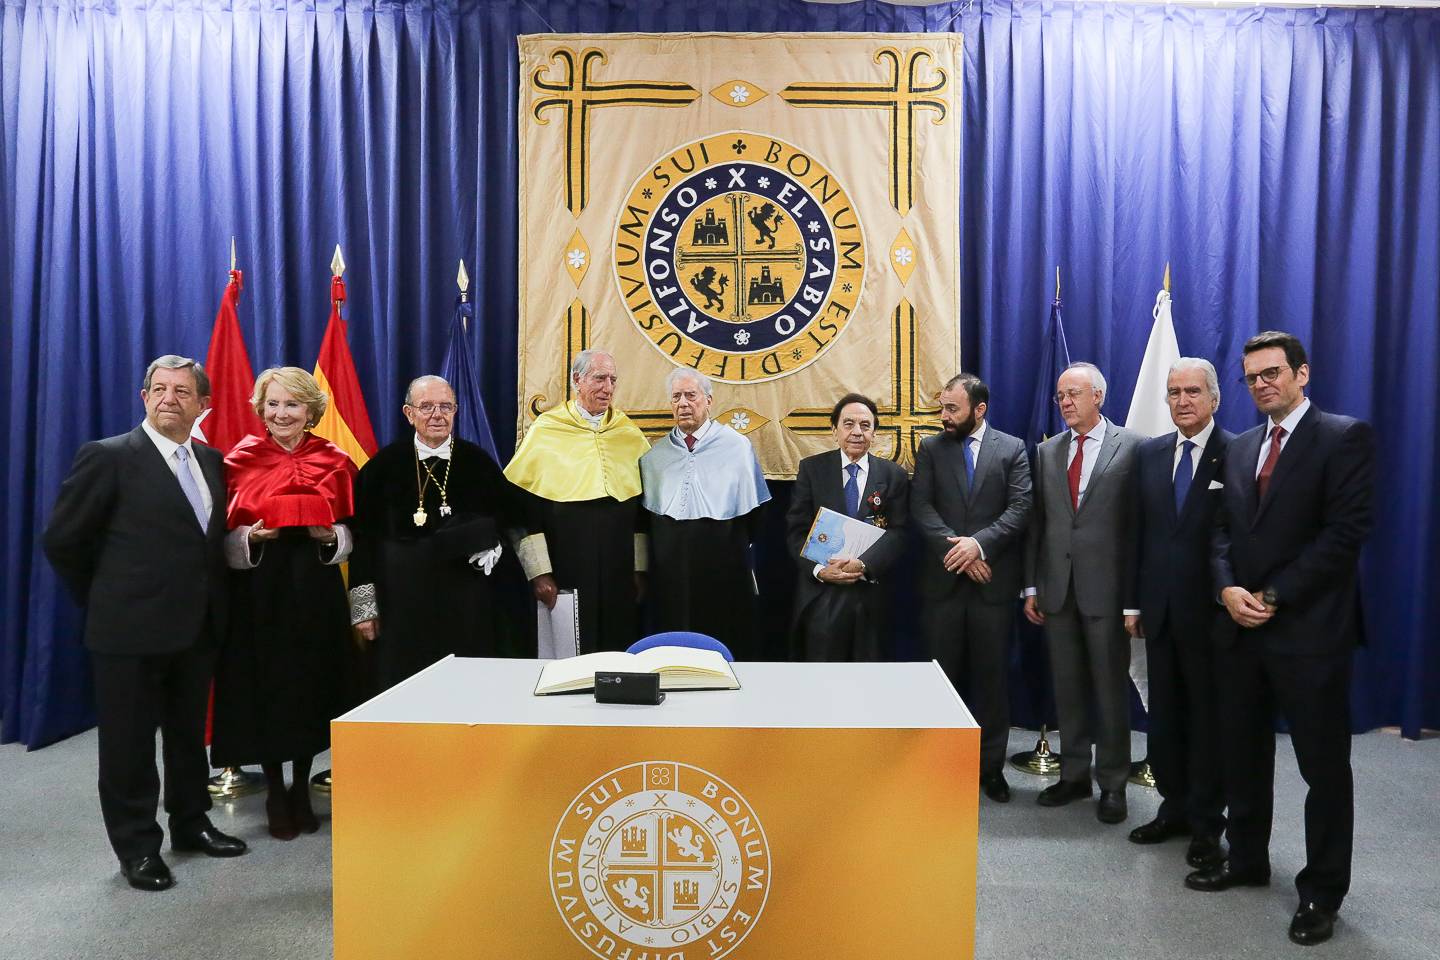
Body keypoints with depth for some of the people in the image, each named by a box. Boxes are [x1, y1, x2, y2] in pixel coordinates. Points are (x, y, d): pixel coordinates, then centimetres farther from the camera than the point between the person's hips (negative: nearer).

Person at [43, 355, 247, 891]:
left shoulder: (211, 462, 8)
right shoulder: (108, 457, -9)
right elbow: (62, 540, -6)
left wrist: (208, 603, 6)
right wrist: (106, 600, 1)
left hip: (198, 627, 6)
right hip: (131, 630, -6)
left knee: (189, 735, 18)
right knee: (129, 742, 7)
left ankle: (190, 823, 34)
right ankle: (137, 847, 21)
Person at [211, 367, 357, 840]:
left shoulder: (335, 461, 2)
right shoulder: (240, 460, -1)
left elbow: (352, 532, 6)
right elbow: (223, 535, 1)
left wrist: (331, 535, -14)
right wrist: (251, 537, -18)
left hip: (315, 591, 1)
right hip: (259, 591, -1)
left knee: (311, 686, 7)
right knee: (264, 689, 3)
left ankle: (301, 789, 24)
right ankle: (275, 793, 20)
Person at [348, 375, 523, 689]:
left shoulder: (477, 461, 4)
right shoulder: (384, 465, 1)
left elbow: (510, 517, 12)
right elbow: (364, 537, 2)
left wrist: (486, 541, -8)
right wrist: (363, 605, 0)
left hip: (466, 604, 1)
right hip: (402, 601, -1)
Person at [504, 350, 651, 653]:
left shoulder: (630, 436, 8)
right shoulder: (545, 432, -1)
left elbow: (643, 508, 9)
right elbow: (524, 506, -3)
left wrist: (640, 569, 5)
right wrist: (538, 572, -9)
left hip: (621, 577, 3)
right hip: (566, 572, -3)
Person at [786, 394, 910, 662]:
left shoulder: (894, 476, 4)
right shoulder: (811, 468, 3)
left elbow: (897, 533, -3)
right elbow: (796, 529, 0)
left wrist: (863, 565, -20)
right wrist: (820, 569, -16)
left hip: (870, 596, 1)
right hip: (820, 596, -1)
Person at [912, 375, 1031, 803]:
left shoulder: (1012, 448, 4)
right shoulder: (931, 448, 7)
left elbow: (1019, 509, -6)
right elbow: (923, 509, -3)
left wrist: (979, 543, -19)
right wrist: (958, 549, -15)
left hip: (993, 581, -1)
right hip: (942, 580, 1)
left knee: (992, 675, 7)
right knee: (943, 674, 7)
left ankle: (991, 765, 20)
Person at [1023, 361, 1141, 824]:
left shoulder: (1132, 447, -4)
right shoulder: (1047, 451, 10)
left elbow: (1139, 524, -8)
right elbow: (1036, 522, 10)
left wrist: (1135, 599, -10)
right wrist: (1031, 586, 6)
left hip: (1106, 589, -4)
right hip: (1057, 590, 4)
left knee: (1110, 689, 6)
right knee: (1067, 688, 13)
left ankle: (1112, 783, 20)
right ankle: (1074, 774, 26)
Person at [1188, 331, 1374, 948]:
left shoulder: (1345, 436, -6)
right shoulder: (1240, 448, 14)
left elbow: (1347, 530, -14)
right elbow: (1222, 529, 12)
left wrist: (1274, 596, -15)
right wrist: (1228, 588, -7)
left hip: (1310, 629, -6)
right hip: (1242, 627, 6)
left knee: (1324, 765, 5)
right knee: (1242, 754, 15)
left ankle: (1322, 892, 19)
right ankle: (1246, 860, 31)